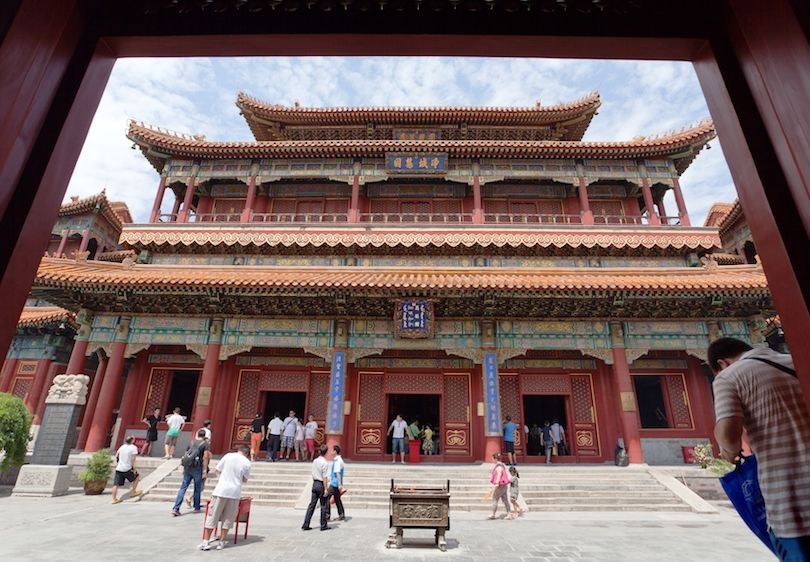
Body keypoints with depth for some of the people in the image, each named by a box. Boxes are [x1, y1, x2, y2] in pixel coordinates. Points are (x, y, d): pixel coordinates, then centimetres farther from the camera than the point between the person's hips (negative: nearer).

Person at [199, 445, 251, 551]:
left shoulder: (228, 456, -1)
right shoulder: (247, 462, -1)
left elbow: (217, 470, 4)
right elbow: (245, 480, 6)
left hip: (221, 490, 0)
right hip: (235, 492, 0)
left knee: (212, 516, 9)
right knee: (227, 519, 13)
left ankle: (206, 542, 10)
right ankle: (221, 542, 17)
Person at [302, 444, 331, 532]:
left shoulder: (314, 461, 6)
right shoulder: (324, 463, -15)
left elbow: (313, 474, 13)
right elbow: (324, 477, -17)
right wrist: (326, 489, -15)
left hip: (315, 484, 7)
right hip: (321, 485, -7)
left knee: (312, 504, 12)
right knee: (323, 505, 5)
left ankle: (305, 525, 13)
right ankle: (323, 526, 13)